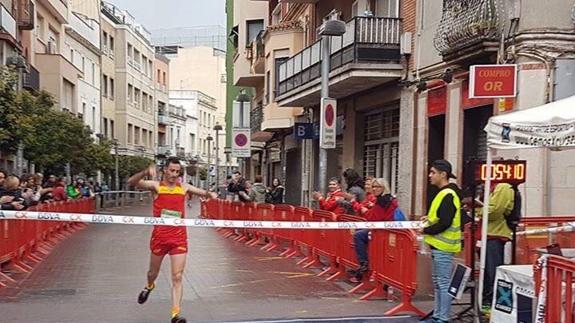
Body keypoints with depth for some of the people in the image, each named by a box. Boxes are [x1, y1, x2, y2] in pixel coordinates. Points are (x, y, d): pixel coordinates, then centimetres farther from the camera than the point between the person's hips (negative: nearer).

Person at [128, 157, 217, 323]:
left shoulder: (184, 188, 3)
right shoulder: (156, 186, -3)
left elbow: (204, 193, 11)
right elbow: (131, 182, -17)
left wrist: (209, 194, -13)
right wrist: (146, 172, -36)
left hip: (179, 237, 0)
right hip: (159, 236, 0)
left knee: (177, 277, -6)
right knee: (153, 272, 20)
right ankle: (149, 286, 55)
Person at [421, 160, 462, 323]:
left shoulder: (448, 195, -18)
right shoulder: (444, 193, 14)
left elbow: (445, 223, -24)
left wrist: (426, 230, -14)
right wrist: (429, 218, 9)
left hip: (443, 246, -11)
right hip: (439, 245, 11)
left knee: (443, 284, -3)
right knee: (438, 283, 16)